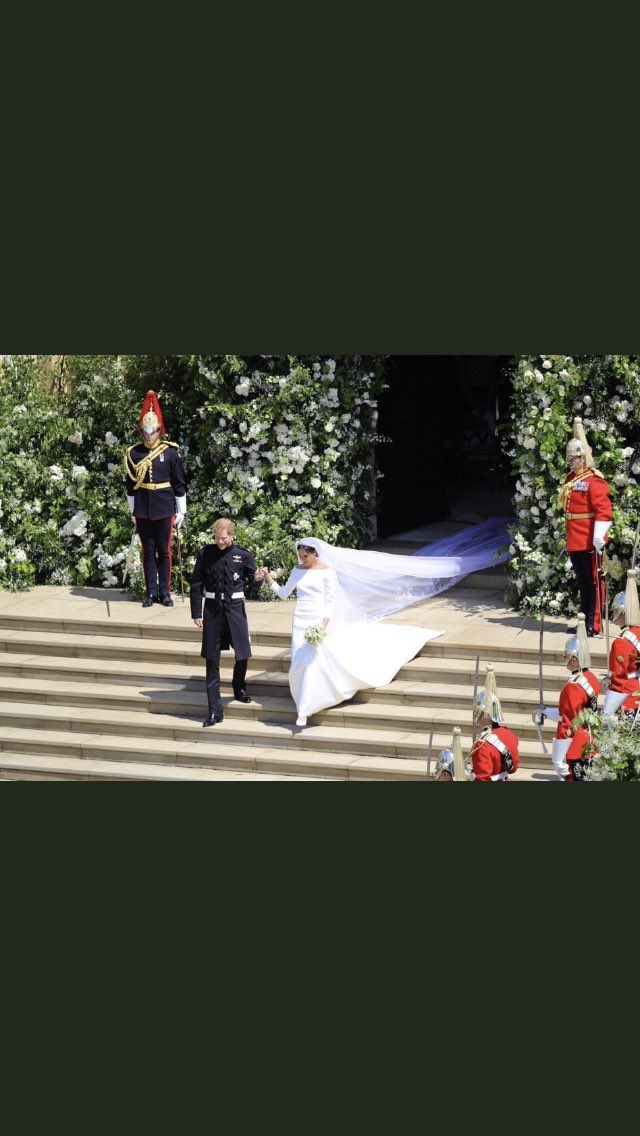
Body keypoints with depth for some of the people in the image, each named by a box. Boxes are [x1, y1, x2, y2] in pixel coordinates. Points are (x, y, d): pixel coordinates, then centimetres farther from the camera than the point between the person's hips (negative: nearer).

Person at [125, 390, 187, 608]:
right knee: (148, 552, 6)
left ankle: (165, 592, 11)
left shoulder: (171, 452, -2)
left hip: (164, 509, -1)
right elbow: (130, 484, 8)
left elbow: (179, 483, 2)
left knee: (164, 551, 4)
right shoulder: (133, 453, 2)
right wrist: (132, 512, 7)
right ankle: (151, 592, 11)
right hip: (143, 510, 1)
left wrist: (181, 510, 1)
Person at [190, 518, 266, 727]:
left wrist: (257, 578, -17)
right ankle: (215, 710, 6)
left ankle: (239, 687, 38)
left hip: (235, 608, 0)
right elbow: (196, 585, 2)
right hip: (213, 609, 0)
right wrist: (196, 613, 0)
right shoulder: (205, 554, -3)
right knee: (212, 660, 2)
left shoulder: (243, 555, -3)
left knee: (243, 654, 4)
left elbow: (252, 580, 7)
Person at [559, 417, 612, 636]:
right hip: (574, 541, 9)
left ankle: (595, 624, 1)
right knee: (582, 582, 15)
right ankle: (585, 619, 24)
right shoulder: (570, 479, 14)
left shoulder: (593, 480, -14)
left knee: (594, 582, -2)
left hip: (590, 542, -9)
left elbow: (603, 510, -20)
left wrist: (598, 537, -25)